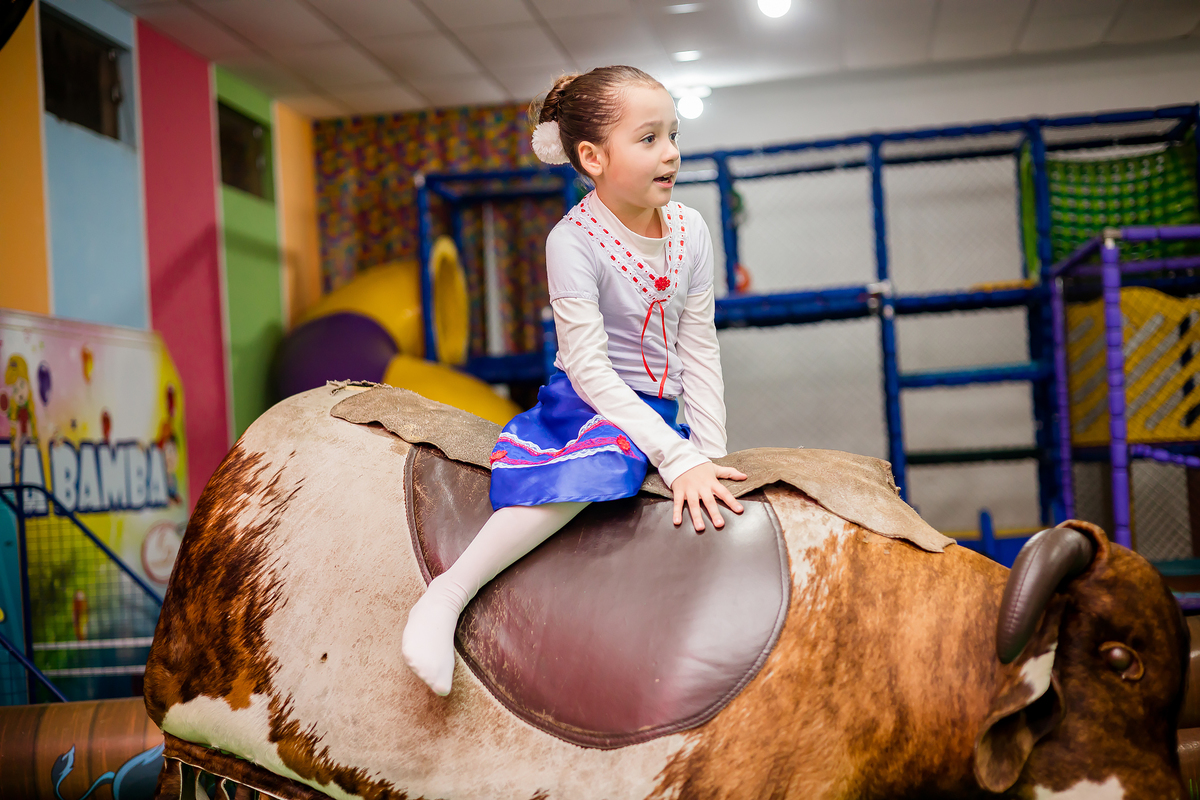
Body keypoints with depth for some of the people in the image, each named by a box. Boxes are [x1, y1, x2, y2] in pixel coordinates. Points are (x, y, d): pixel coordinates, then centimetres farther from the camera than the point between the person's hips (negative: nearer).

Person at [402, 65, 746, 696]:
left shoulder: (690, 230, 2)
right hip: (584, 403, -7)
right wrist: (677, 456, -26)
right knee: (603, 462, -38)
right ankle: (445, 595, -34)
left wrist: (711, 453, -2)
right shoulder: (573, 241, -15)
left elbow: (698, 349, 6)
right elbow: (588, 368, -21)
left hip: (660, 411, 7)